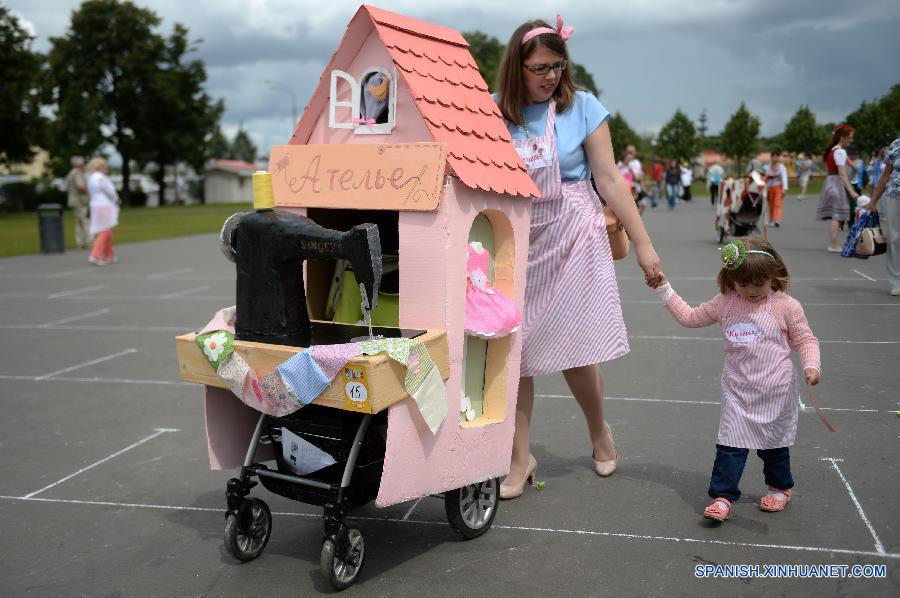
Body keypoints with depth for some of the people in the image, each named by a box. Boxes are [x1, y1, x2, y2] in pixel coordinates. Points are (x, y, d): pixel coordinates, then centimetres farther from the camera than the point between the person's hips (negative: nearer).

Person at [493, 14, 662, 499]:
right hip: (514, 242, 2)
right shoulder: (494, 112, -1)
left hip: (571, 240, -2)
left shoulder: (581, 107, -4)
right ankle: (520, 457, 15)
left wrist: (642, 243, -8)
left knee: (575, 348, 3)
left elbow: (608, 179, -5)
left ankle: (599, 432, 32)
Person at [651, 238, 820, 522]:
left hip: (775, 391, -2)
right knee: (729, 444, -3)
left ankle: (780, 486, 39)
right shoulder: (725, 303, 1)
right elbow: (689, 317, 11)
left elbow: (804, 340, -2)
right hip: (737, 389, 2)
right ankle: (723, 496, 4)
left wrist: (811, 365, -20)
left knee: (774, 442, 15)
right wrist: (664, 288, 8)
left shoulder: (786, 306, -9)